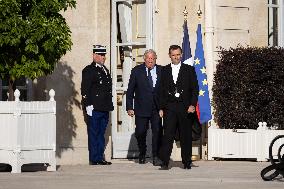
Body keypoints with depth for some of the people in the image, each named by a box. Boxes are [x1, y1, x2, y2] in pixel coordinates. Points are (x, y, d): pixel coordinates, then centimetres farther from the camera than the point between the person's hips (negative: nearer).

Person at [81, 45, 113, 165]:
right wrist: (88, 105, -16)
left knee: (101, 133, 11)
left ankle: (100, 157, 15)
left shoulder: (105, 70, 19)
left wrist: (110, 105, 18)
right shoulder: (89, 70, -6)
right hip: (94, 109, -8)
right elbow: (84, 90, -10)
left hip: (105, 109, 8)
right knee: (94, 134, -3)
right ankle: (94, 159, -1)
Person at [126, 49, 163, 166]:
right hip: (141, 108, 0)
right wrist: (129, 107, -2)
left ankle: (156, 157, 2)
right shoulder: (137, 71, 3)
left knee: (157, 132, -7)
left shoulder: (161, 71, 5)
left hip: (156, 108, 0)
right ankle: (142, 155, 24)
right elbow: (130, 90, 4)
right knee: (140, 133, 2)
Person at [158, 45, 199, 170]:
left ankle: (187, 163, 12)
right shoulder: (165, 71, 12)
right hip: (169, 107, 1)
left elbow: (194, 89, 4)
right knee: (168, 135, -8)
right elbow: (162, 90, 12)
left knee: (186, 136, 3)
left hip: (185, 107, -1)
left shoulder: (189, 70, 7)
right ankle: (164, 162, -11)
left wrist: (192, 104, -8)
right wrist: (161, 108, 5)